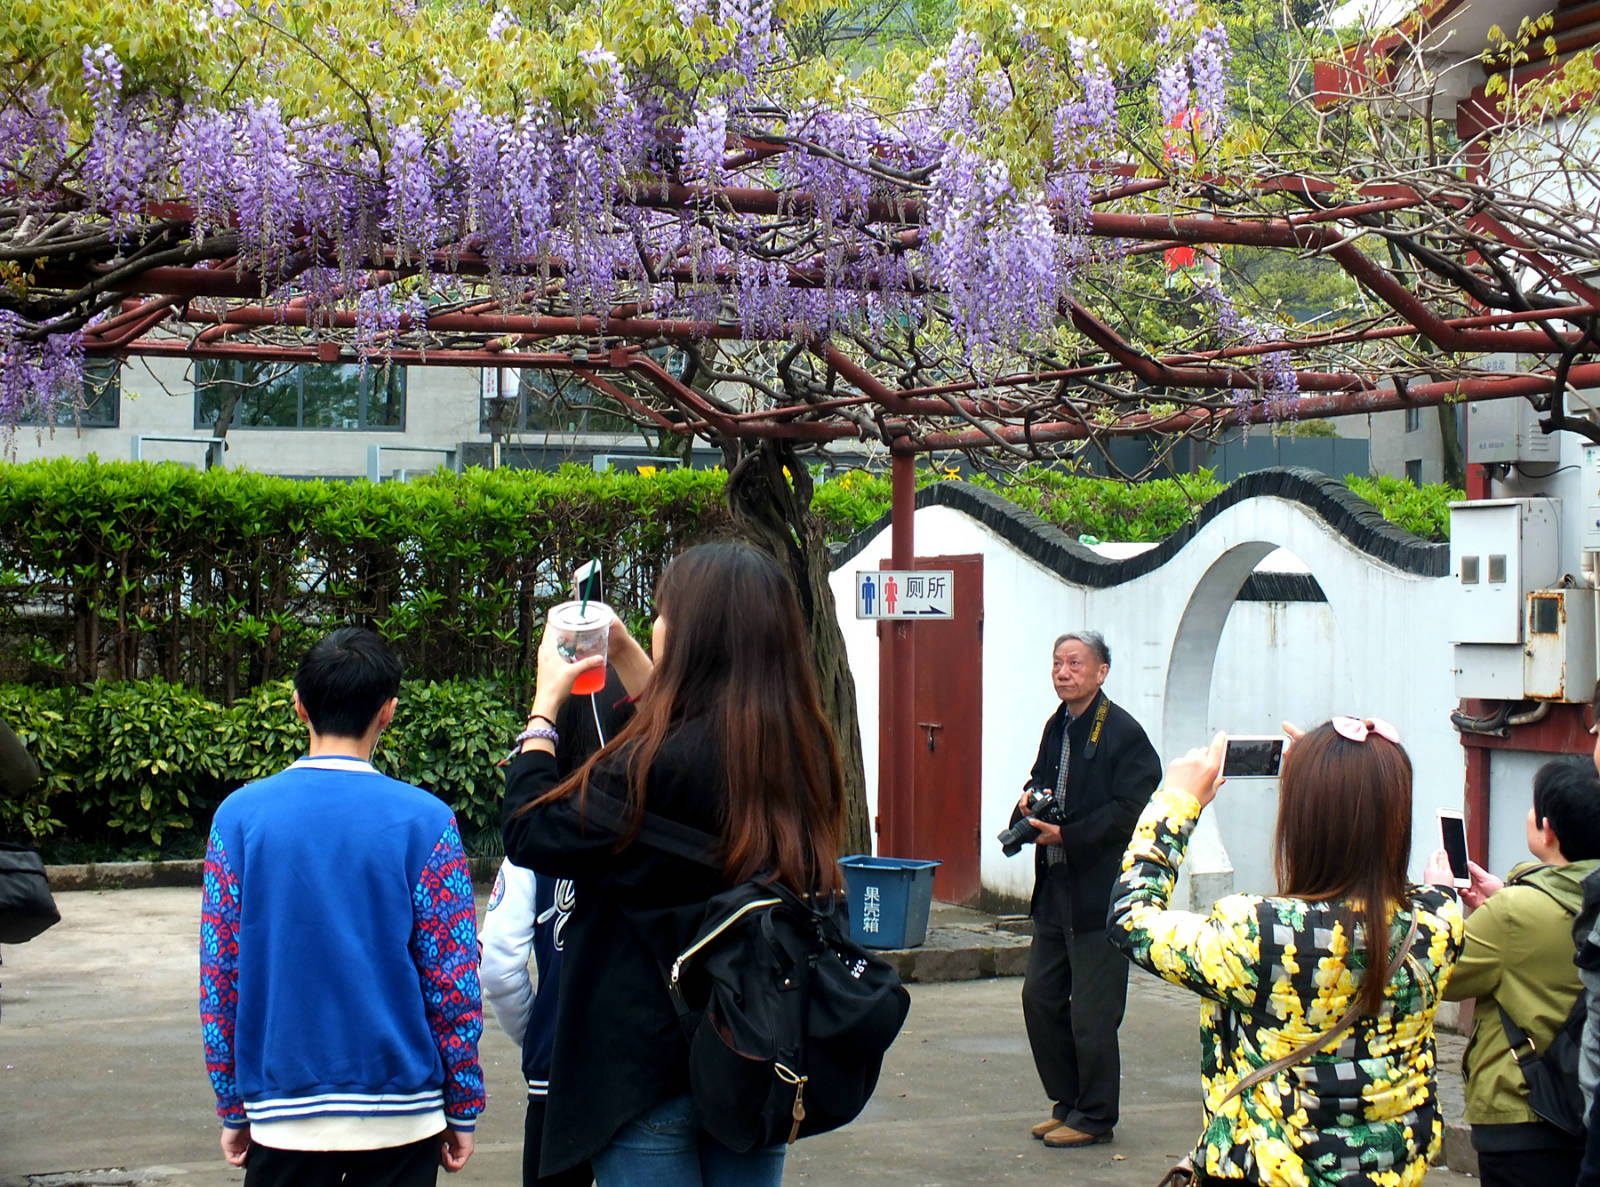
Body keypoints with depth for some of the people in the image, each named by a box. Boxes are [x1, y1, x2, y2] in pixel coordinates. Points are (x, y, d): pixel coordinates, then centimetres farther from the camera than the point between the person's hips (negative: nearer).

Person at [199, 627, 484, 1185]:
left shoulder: (240, 814, -3)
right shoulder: (424, 820, -7)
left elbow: (218, 976, 0)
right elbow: (453, 980, -6)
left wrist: (232, 1109, 9)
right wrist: (462, 1112, 4)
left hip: (282, 1115, 1)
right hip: (401, 1113, -1)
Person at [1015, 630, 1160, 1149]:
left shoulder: (1123, 733, -12)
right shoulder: (1057, 727, 14)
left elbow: (1129, 811, -17)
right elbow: (1038, 784, 23)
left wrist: (1066, 835, -21)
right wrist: (1030, 807, -1)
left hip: (1100, 893, -8)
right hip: (1055, 888, 8)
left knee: (1091, 1013, -2)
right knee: (1040, 997, 12)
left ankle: (1094, 1117, 11)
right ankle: (1067, 1103, 26)